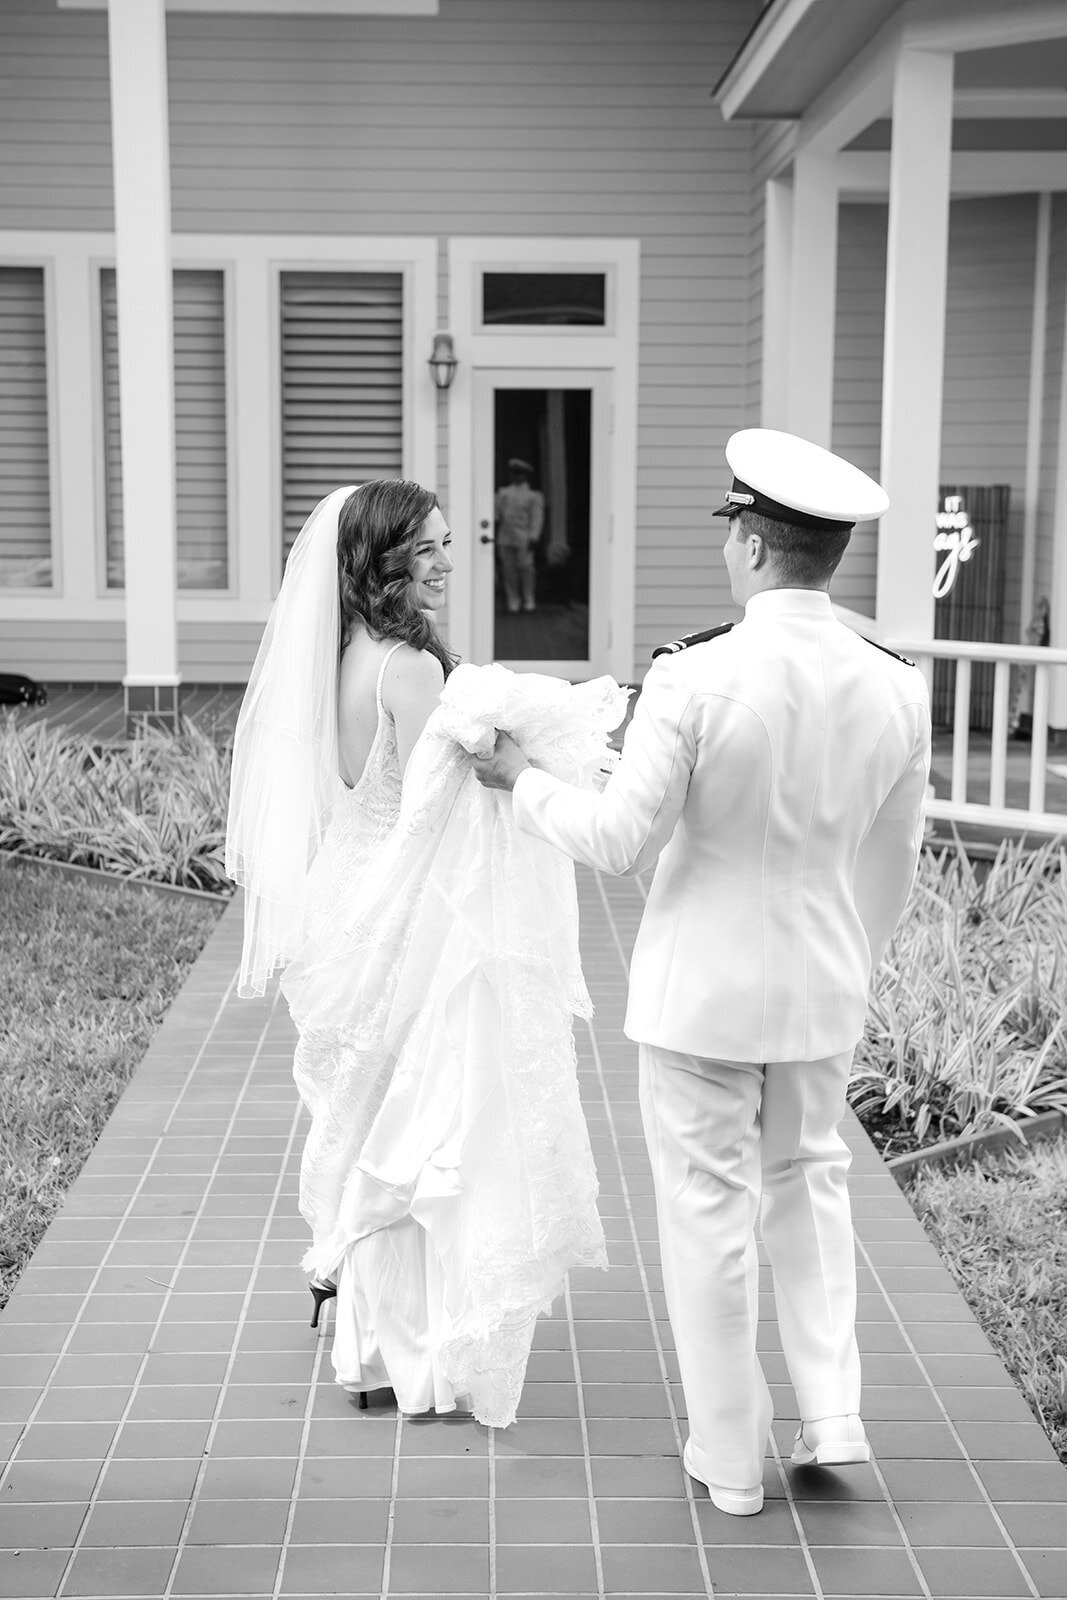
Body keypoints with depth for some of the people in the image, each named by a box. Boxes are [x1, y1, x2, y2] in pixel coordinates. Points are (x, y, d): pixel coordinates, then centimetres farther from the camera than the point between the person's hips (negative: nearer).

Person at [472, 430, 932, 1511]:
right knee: (807, 1180, 24)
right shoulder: (895, 690, -6)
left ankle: (729, 1455, 21)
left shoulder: (695, 678, -21)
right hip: (821, 986, 4)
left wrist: (521, 780, -1)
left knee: (708, 1204, 10)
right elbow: (890, 868, 6)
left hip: (702, 985, -4)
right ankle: (831, 1411, 18)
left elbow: (619, 841, -19)